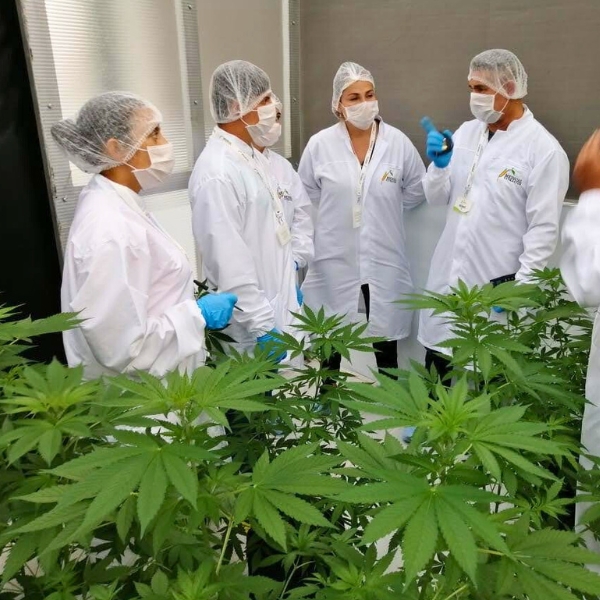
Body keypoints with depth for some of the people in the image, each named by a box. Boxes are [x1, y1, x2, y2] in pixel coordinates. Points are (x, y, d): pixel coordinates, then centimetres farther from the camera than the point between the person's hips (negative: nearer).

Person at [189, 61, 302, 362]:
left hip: (275, 304, 9)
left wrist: (291, 279, 19)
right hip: (252, 328, -9)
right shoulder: (218, 173, -23)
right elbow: (230, 265, -24)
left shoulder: (251, 154, 7)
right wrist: (261, 326, -20)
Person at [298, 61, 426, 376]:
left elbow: (417, 190, 8)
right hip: (334, 259, 0)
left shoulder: (398, 142, -4)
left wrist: (384, 211, 8)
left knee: (385, 340, 15)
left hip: (383, 258, 1)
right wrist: (333, 220, 4)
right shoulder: (319, 144, -6)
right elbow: (305, 197, 4)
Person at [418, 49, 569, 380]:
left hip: (495, 288, -5)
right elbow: (437, 197, 9)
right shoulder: (465, 132, 6)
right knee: (435, 371, 18)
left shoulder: (544, 150, -12)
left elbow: (544, 230, -13)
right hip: (447, 277, 6)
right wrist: (439, 164, -10)